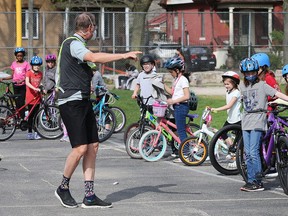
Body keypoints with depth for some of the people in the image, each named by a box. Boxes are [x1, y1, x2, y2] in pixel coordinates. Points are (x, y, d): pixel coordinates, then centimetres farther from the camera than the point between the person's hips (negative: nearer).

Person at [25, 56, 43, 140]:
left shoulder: (40, 74, 9)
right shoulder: (29, 73, -6)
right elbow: (27, 82, -21)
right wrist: (35, 88, -33)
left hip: (37, 97, 4)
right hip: (30, 97, -4)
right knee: (31, 115, -1)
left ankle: (36, 132, 10)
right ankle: (29, 132, 5)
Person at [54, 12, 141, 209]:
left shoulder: (78, 44, 18)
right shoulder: (73, 44, -13)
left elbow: (94, 57, 38)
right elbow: (94, 58, -31)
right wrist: (124, 55, -32)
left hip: (84, 102, 10)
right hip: (71, 102, -10)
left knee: (93, 146, 4)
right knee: (81, 148, -13)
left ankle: (90, 196, 5)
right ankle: (63, 188, 6)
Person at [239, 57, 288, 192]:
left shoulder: (261, 85, -2)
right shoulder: (242, 87, 13)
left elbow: (277, 93, -10)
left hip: (258, 122, -6)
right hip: (246, 123, 6)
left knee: (253, 152, -13)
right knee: (248, 153, 5)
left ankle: (258, 182, -9)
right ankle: (251, 181, 11)